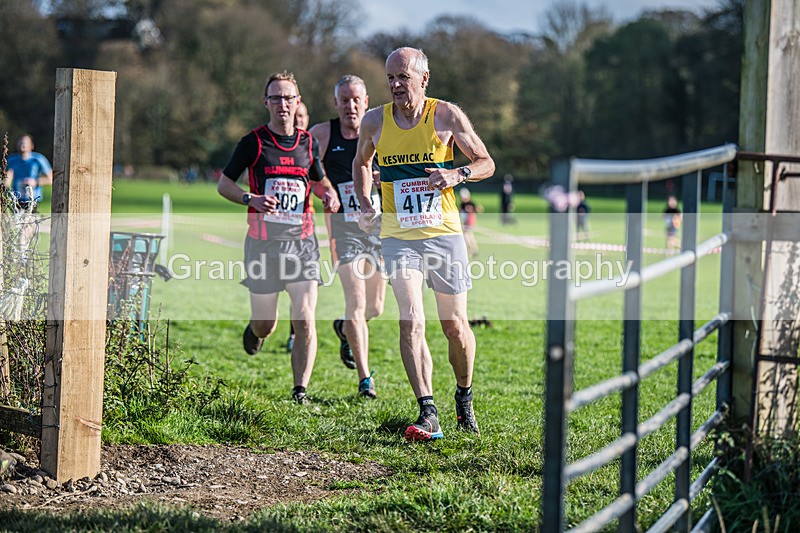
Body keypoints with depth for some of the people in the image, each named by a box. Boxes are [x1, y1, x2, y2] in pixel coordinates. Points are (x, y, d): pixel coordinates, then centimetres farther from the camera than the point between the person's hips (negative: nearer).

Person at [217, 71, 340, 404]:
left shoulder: (308, 143, 8)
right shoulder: (253, 142, -2)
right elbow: (224, 183, 3)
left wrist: (329, 195, 2)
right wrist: (252, 199, -16)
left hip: (302, 241, 2)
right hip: (263, 242, -1)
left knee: (305, 321, -12)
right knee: (265, 326, 8)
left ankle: (300, 392, -5)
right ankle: (255, 330, 46)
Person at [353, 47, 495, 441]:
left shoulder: (447, 116, -4)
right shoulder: (374, 121, 2)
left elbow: (486, 163, 4)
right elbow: (361, 164, 22)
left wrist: (456, 175, -15)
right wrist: (365, 206, 7)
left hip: (444, 233, 0)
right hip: (398, 236, 0)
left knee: (455, 324, 7)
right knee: (411, 321, -16)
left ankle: (464, 395, 33)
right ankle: (428, 413, -18)